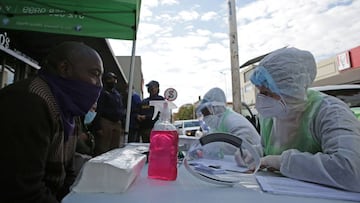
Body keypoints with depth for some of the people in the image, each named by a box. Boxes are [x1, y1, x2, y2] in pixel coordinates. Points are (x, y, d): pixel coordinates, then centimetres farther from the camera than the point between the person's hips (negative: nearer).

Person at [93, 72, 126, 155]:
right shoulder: (102, 93, -3)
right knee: (102, 149, -5)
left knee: (116, 149, 12)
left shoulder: (118, 94, 19)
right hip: (105, 123, -7)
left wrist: (122, 125, 15)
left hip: (117, 124, 7)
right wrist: (98, 127, -17)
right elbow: (98, 111, -11)